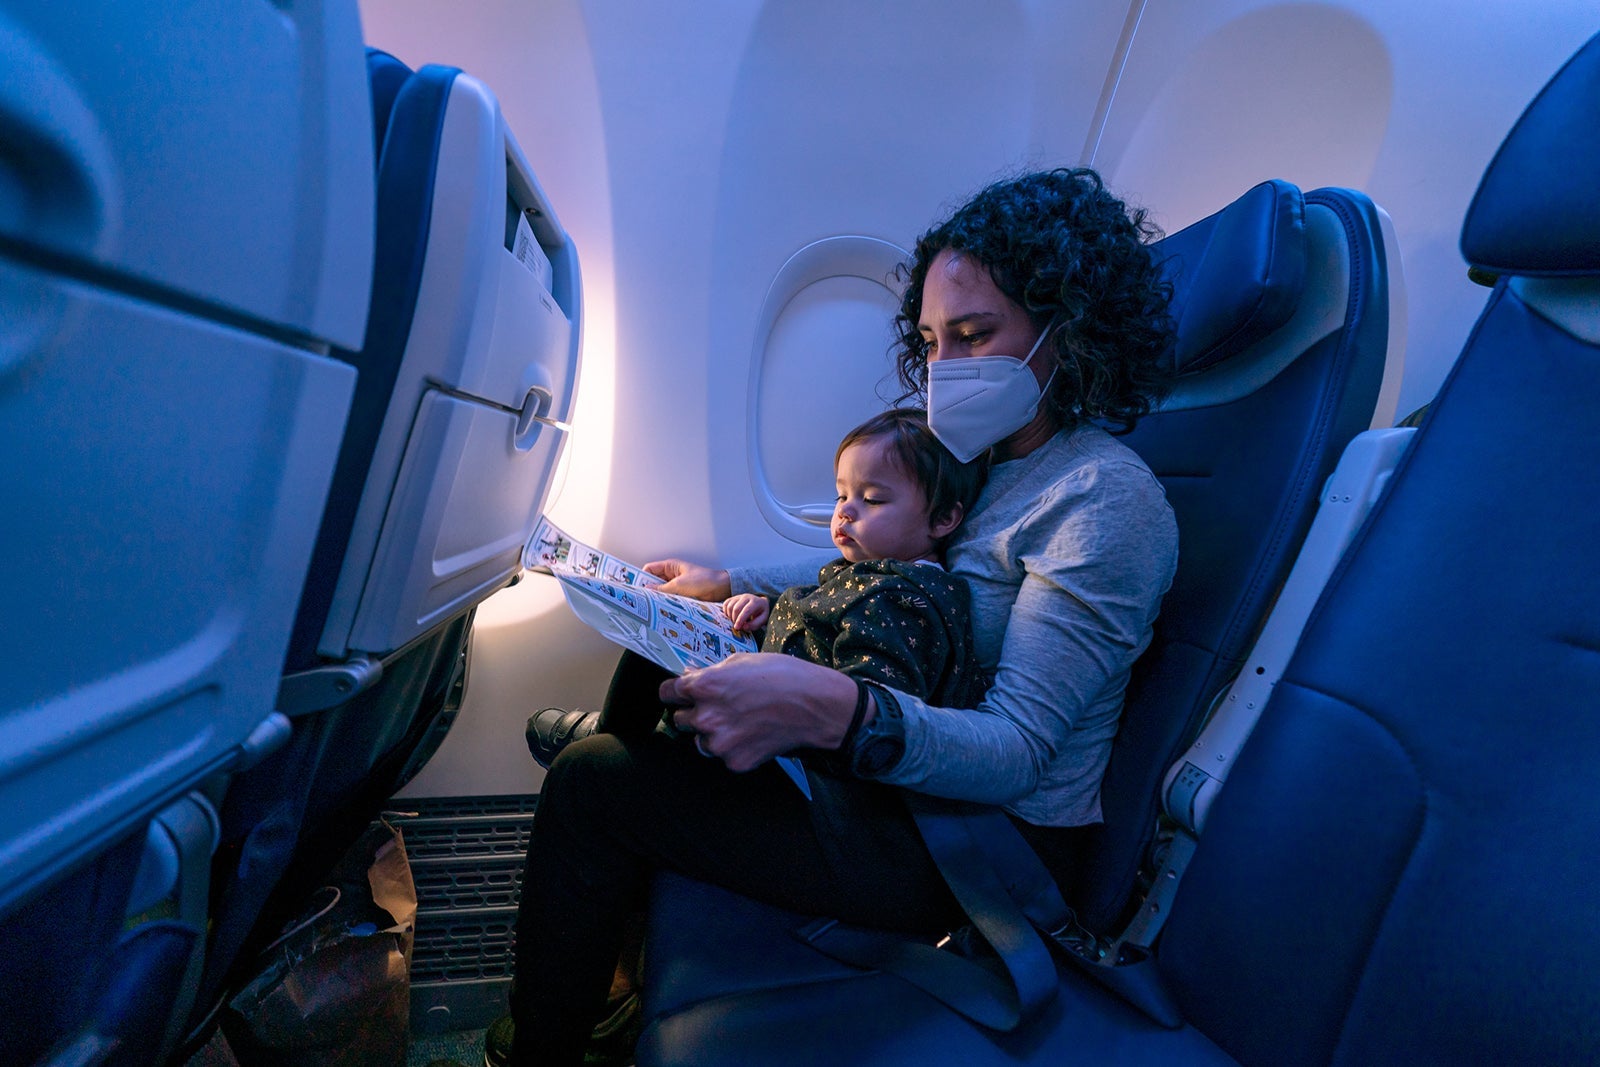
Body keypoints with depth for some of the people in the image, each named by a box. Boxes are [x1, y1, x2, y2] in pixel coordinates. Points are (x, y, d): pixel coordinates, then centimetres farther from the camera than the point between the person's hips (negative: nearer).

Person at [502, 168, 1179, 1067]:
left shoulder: (1105, 500, -20)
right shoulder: (985, 460, 7)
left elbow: (1016, 752, -26)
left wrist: (837, 713, -43)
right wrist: (727, 584, 10)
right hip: (897, 778, 9)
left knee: (593, 784, -16)